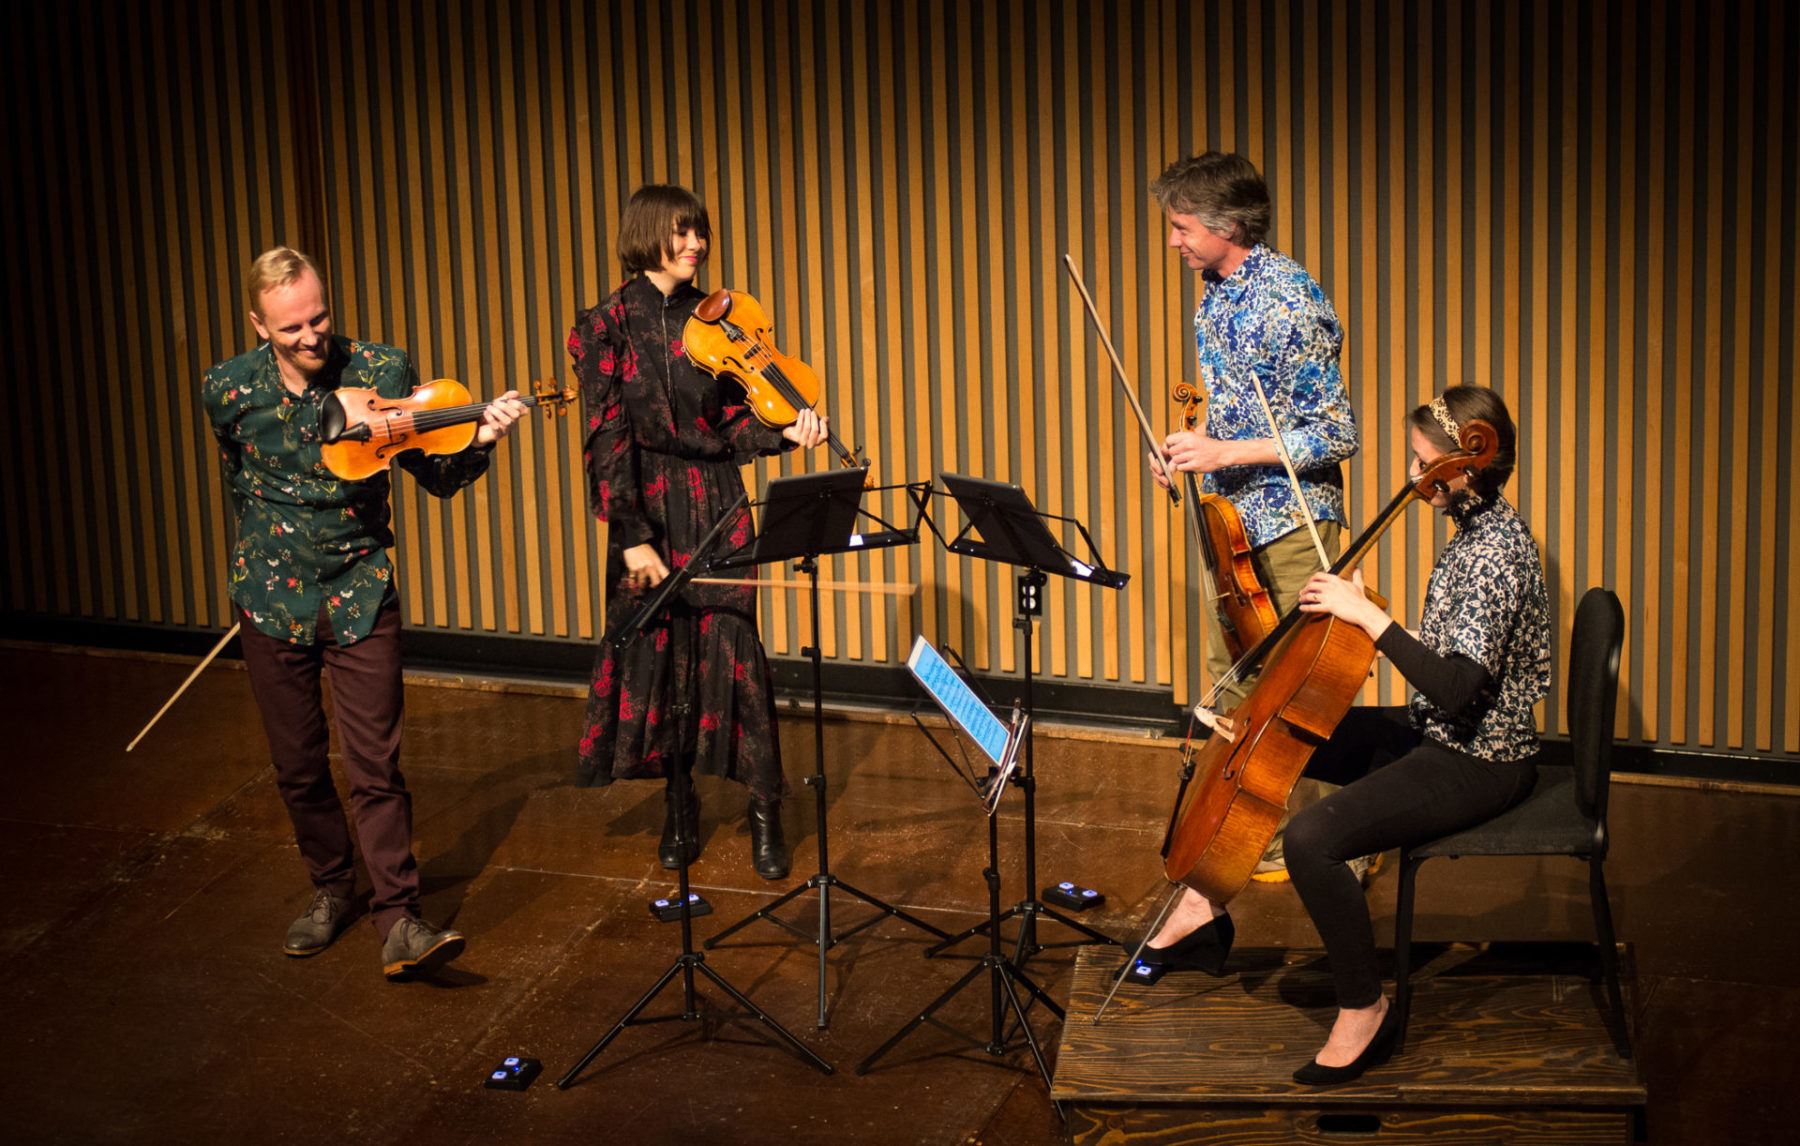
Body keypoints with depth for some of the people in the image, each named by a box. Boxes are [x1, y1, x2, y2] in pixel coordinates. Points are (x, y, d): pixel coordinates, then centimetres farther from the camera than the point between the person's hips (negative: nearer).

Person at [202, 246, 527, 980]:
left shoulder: (381, 371, -11)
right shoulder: (227, 390, -6)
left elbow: (437, 478, -8)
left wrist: (477, 441, -26)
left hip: (359, 595, -2)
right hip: (272, 597, 2)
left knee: (375, 765, -8)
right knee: (298, 766, 11)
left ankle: (397, 919, -3)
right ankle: (330, 888, 32)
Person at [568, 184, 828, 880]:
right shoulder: (609, 326, -4)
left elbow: (734, 425, 6)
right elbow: (607, 439, -9)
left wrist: (786, 435, -15)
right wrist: (632, 536, -16)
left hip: (717, 507, 2)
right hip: (648, 511, -1)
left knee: (731, 649, -3)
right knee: (658, 653, 5)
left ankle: (765, 810, 7)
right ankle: (679, 803, 23)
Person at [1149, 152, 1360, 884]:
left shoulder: (1288, 303, -20)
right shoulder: (1214, 294, 8)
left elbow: (1337, 436, -20)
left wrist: (1227, 453, -23)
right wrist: (1190, 451, 5)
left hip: (1289, 520, -9)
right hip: (1230, 514, 9)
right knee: (1230, 677, 13)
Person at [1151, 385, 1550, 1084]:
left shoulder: (1497, 550, -24)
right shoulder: (1474, 529, 6)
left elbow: (1459, 688, -34)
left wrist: (1369, 616, -34)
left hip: (1480, 763, -10)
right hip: (1435, 735, 10)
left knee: (1312, 838, -28)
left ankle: (1363, 1008, -9)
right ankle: (1205, 908, 22)